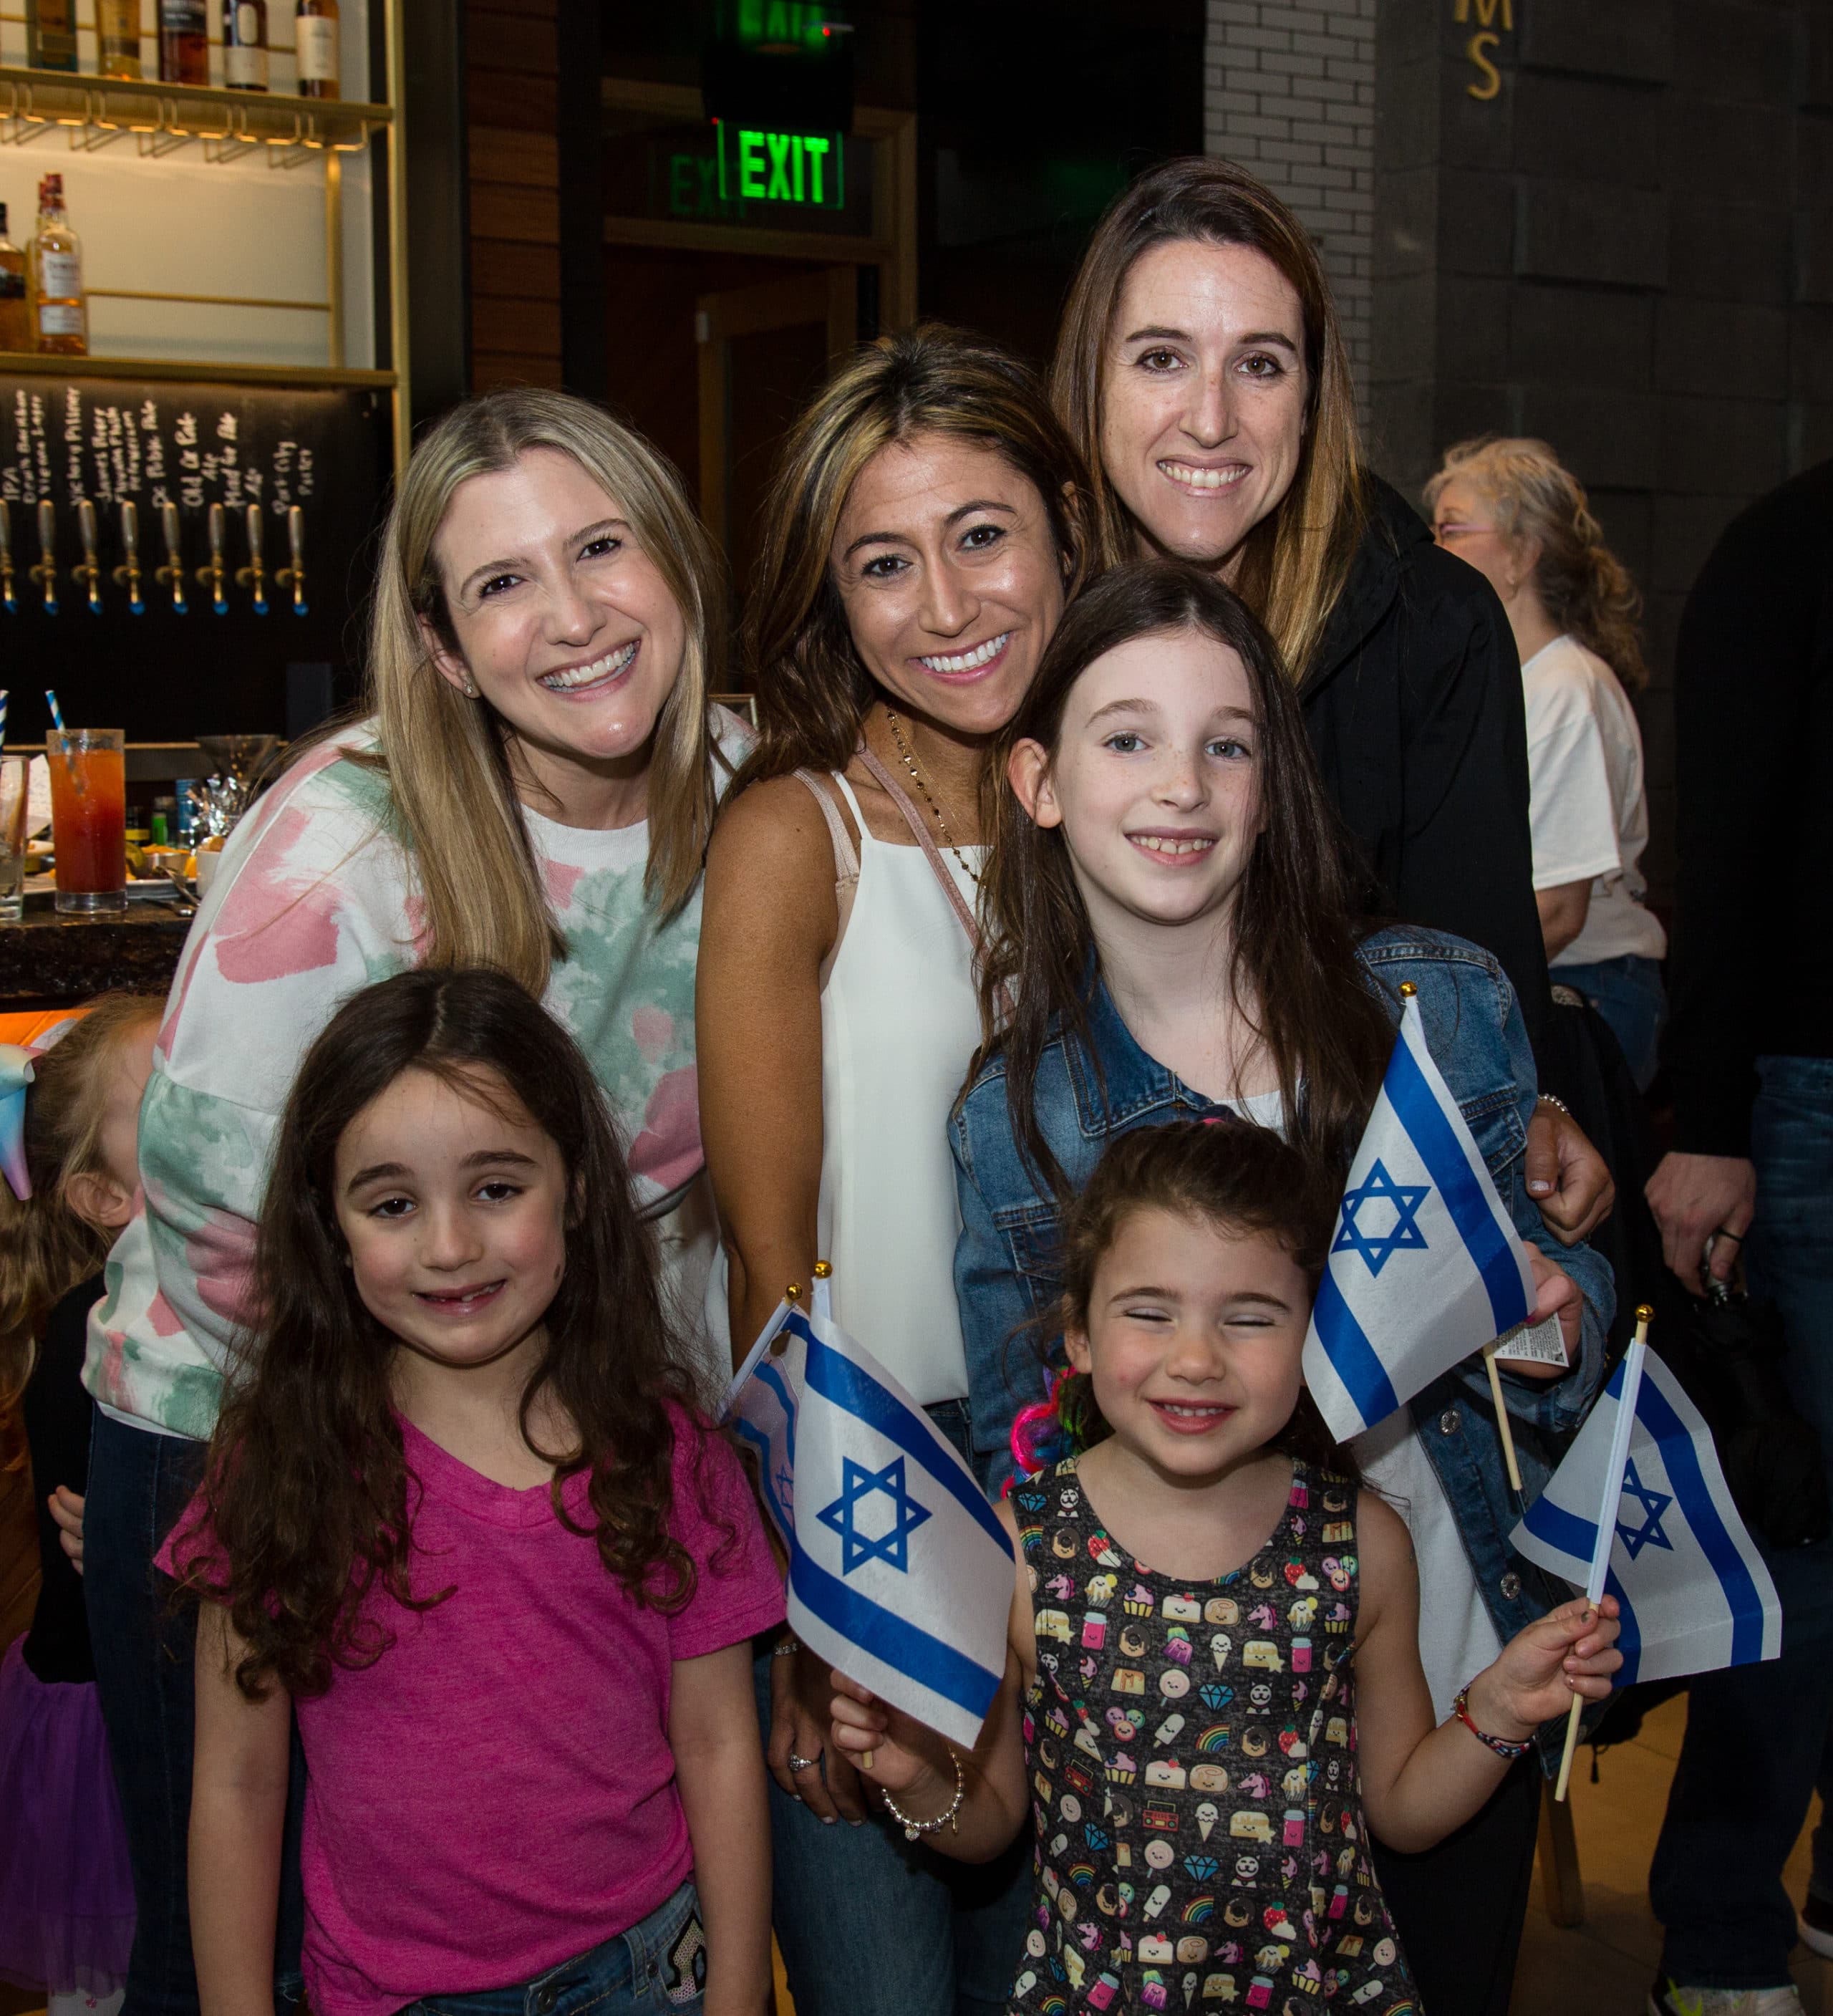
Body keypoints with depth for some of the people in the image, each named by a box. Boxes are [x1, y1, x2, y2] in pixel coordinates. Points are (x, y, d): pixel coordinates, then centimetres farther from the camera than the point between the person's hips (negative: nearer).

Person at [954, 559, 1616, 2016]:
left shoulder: (1443, 1004, -8)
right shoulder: (1013, 1119, -9)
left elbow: (1559, 1275, 4)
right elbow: (1020, 1466, -1)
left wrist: (1556, 1334, -17)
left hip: (1469, 1681, 1)